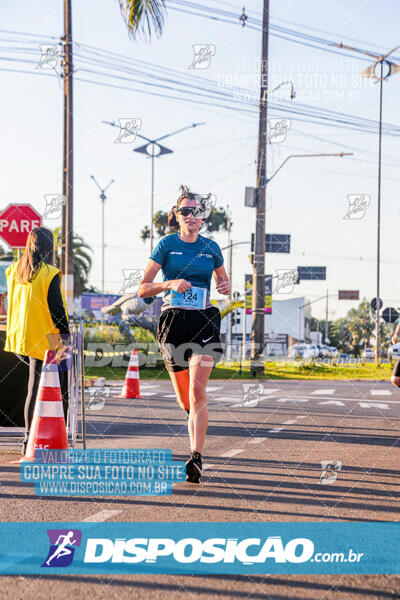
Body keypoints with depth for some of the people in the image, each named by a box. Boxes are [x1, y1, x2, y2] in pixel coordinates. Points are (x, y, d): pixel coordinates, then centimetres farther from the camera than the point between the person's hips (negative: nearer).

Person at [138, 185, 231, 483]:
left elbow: (224, 280, 25)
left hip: (204, 322, 0)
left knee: (197, 391, -16)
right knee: (184, 397, 5)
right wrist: (169, 284, -17)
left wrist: (227, 287, 1)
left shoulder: (211, 247, 9)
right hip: (173, 321, 0)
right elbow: (143, 289, 0)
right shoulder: (166, 245, 2)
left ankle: (196, 458, -18)